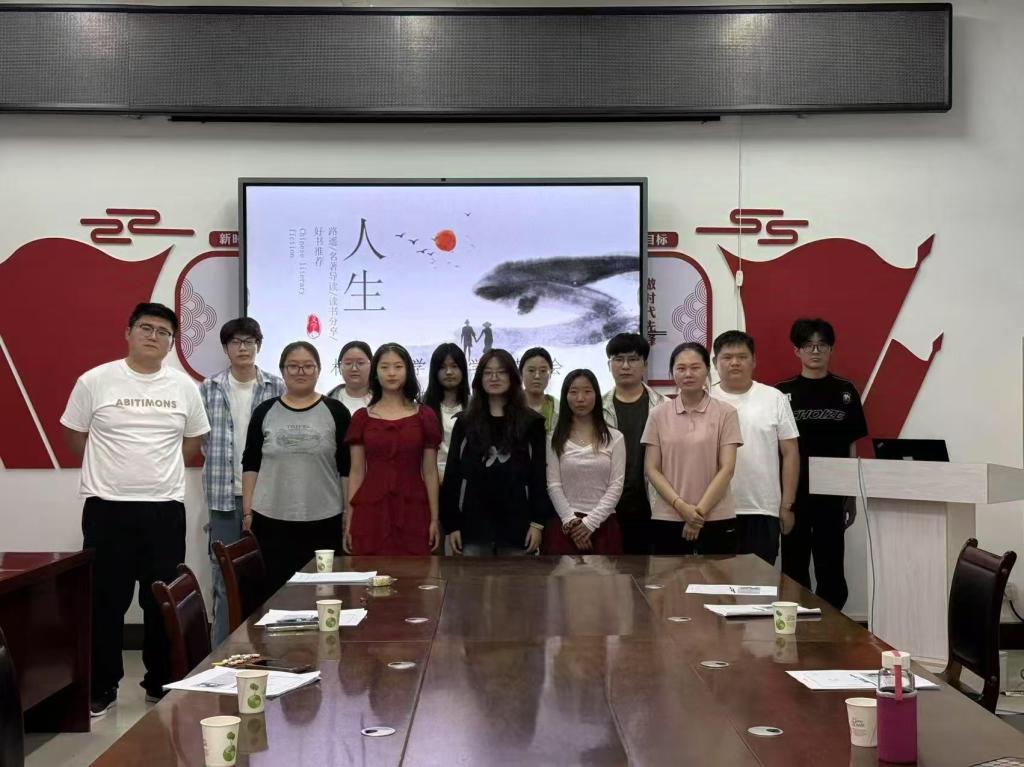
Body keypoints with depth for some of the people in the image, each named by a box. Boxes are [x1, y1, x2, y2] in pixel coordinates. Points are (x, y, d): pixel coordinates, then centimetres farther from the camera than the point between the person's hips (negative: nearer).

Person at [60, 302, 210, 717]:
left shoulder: (184, 387, 4)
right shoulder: (95, 381, -3)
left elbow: (193, 439, 16)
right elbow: (74, 435, 5)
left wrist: (158, 470, 9)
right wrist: (112, 470, 5)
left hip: (165, 508, 2)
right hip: (107, 508, -2)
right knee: (105, 601, 5)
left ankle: (162, 684, 21)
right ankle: (101, 688, 16)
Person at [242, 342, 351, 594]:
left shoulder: (336, 412, 2)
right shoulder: (265, 412, 6)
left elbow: (348, 468, 3)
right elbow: (250, 465, 8)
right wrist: (247, 510, 3)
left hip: (323, 522, -1)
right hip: (271, 520, 1)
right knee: (273, 592, 4)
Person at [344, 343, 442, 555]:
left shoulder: (425, 416, 5)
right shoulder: (362, 418, 6)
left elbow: (430, 472, 5)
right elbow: (356, 472, 7)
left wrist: (434, 519, 1)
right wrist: (349, 521, 3)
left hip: (412, 512, 0)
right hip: (370, 511, 0)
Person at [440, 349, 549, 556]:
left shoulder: (532, 423, 5)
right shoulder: (464, 423, 8)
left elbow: (539, 475, 3)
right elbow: (452, 474, 6)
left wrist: (538, 522, -5)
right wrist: (451, 524, -1)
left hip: (517, 524, -1)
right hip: (473, 524, 1)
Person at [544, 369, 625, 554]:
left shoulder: (614, 438, 5)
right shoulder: (556, 439, 4)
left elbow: (616, 486, -1)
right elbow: (553, 485, -1)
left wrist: (589, 522, -10)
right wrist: (571, 522, -12)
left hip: (602, 525, 1)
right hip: (564, 526, 0)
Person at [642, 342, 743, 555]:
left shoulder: (725, 413, 0)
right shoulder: (659, 415, 5)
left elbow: (727, 469, -4)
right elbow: (651, 469, 2)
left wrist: (700, 511, -11)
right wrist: (681, 506, -11)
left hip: (716, 519, -1)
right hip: (667, 519, 1)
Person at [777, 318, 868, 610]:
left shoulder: (845, 392, 5)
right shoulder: (783, 394, 2)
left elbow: (852, 448, 8)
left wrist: (852, 497, 6)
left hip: (832, 493, 1)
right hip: (793, 493, 0)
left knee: (831, 569, 3)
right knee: (794, 568, 6)